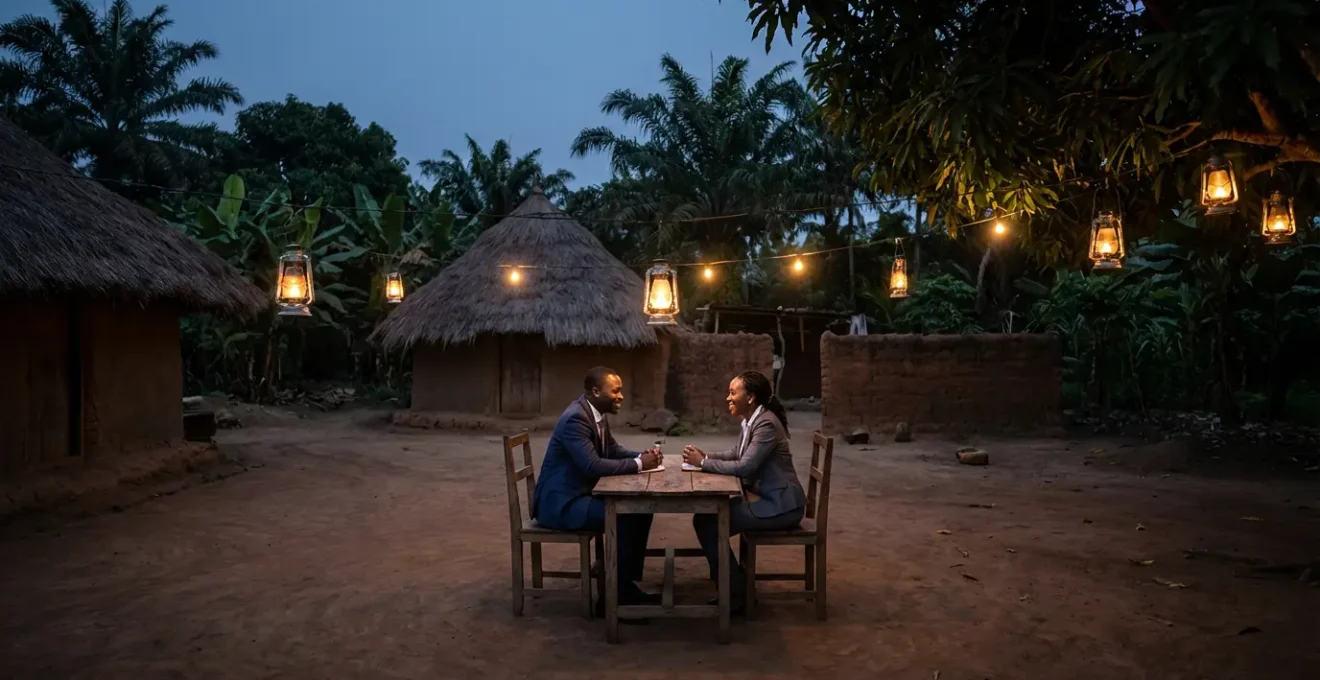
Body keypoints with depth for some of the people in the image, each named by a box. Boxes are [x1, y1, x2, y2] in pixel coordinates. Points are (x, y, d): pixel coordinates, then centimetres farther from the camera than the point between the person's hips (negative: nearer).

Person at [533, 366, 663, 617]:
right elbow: (593, 465, -31)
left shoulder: (596, 415, 8)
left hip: (581, 494, 10)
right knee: (622, 518, -24)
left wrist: (643, 456, -2)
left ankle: (627, 583, 10)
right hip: (560, 502, -10)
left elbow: (614, 451, 18)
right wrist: (638, 464, -22)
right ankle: (614, 596, -11)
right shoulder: (575, 418, -23)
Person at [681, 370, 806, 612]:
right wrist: (705, 456, 0)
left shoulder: (766, 424, -20)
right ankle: (730, 584, 14)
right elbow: (736, 454, 17)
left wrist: (703, 463, -18)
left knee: (706, 523, -14)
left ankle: (736, 592, -2)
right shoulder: (751, 420, 9)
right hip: (765, 497, 10)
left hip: (779, 505, -10)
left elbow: (744, 467, -27)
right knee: (707, 517, 5)